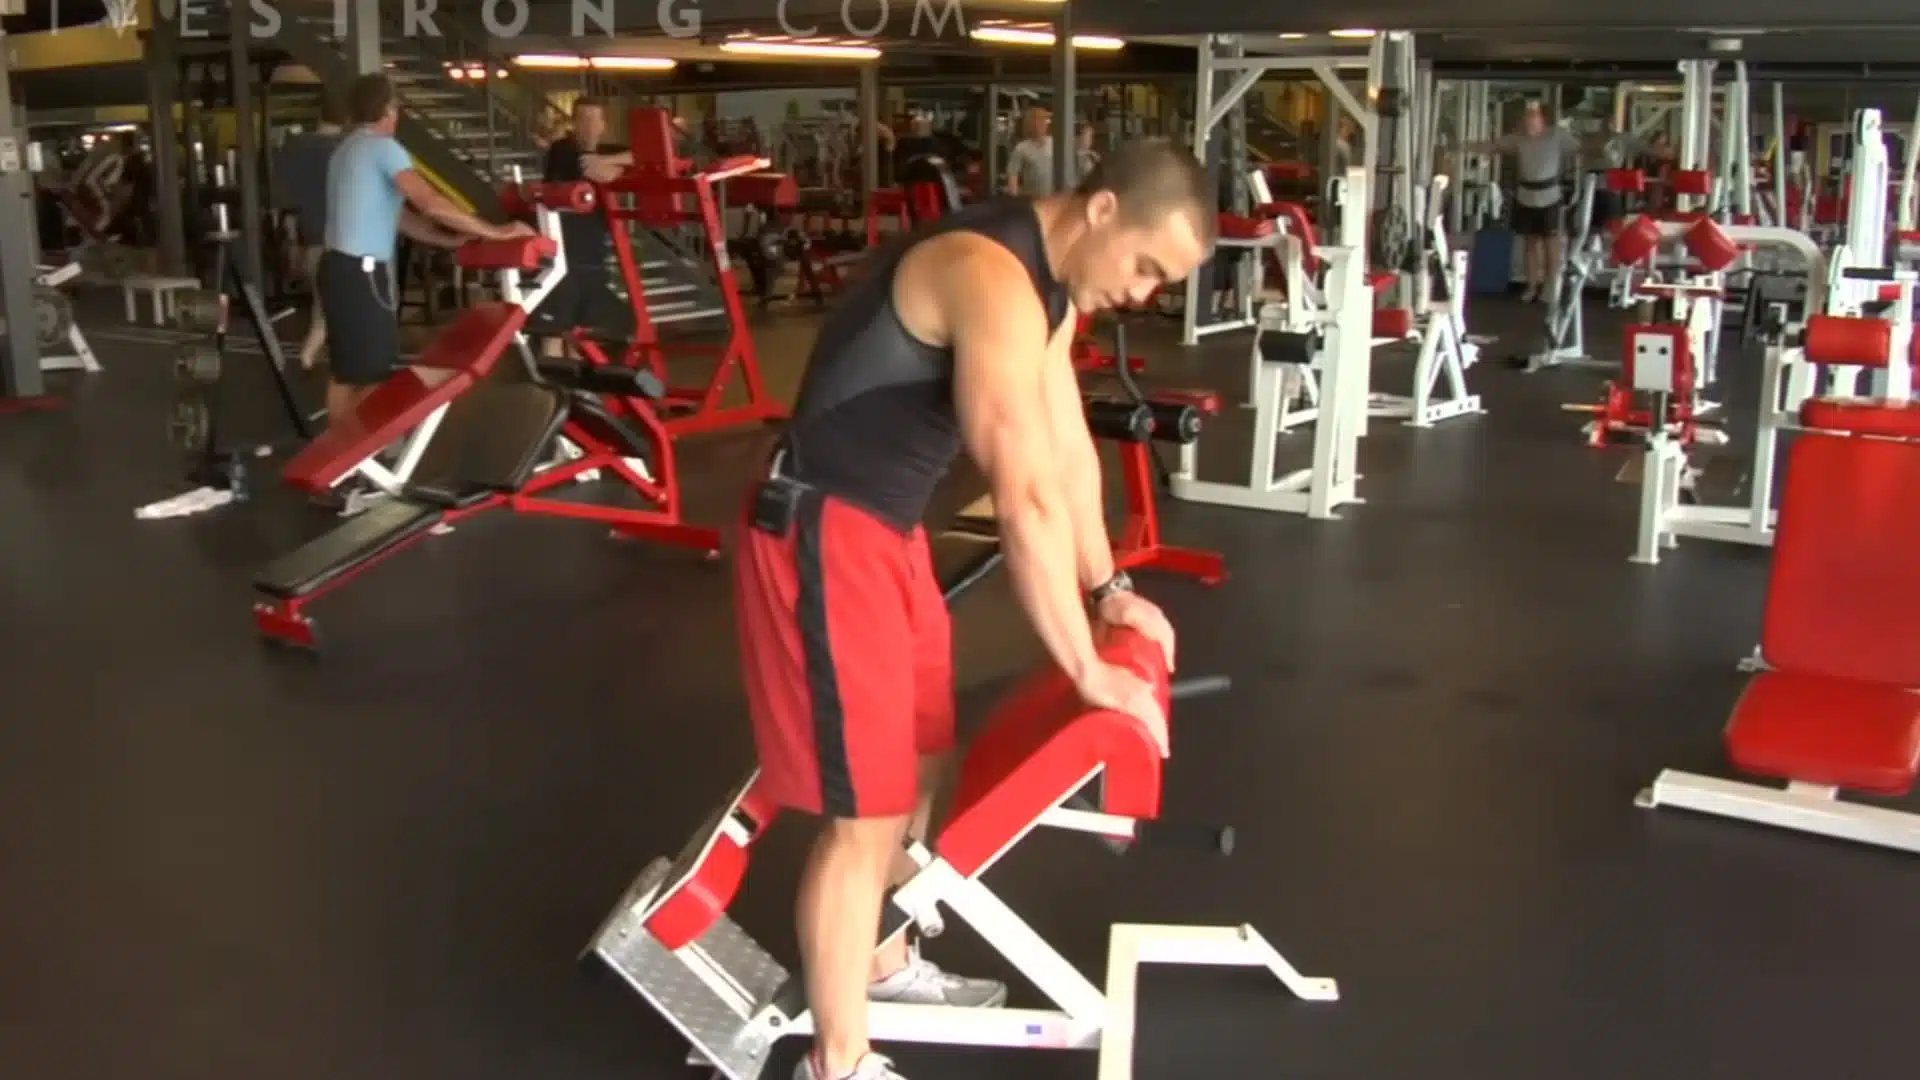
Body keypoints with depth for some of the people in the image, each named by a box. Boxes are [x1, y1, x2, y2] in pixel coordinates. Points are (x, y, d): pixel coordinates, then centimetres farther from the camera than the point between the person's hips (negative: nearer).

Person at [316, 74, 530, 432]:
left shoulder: (348, 149, 16)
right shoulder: (382, 147, -13)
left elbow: (395, 213, 17)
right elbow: (431, 203, -23)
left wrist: (450, 240, 14)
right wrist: (494, 232, -18)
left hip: (338, 266, 10)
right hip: (362, 273, -10)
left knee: (345, 372, 16)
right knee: (371, 375, -3)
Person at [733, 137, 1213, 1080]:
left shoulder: (1047, 282, 6)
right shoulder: (994, 279, -25)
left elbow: (1069, 450, 17)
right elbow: (1028, 501, -28)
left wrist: (1107, 587, 19)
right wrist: (1089, 673, -21)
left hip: (887, 526, 10)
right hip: (824, 534, -10)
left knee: (917, 761, 21)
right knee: (865, 812, -4)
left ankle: (883, 964, 42)